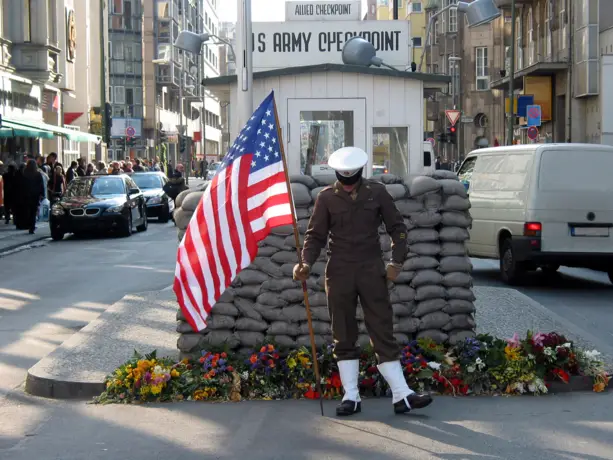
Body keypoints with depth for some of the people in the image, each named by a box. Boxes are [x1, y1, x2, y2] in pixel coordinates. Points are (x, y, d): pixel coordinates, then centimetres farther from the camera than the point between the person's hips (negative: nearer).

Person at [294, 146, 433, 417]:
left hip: (372, 272, 0)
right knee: (344, 337, 4)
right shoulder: (326, 198, 3)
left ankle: (402, 395, 0)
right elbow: (315, 235, 5)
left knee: (383, 332, -1)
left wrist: (396, 262, -2)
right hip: (339, 275, 0)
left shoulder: (376, 192, 4)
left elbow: (397, 228, 9)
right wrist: (306, 263, -12)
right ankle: (350, 397, 12)